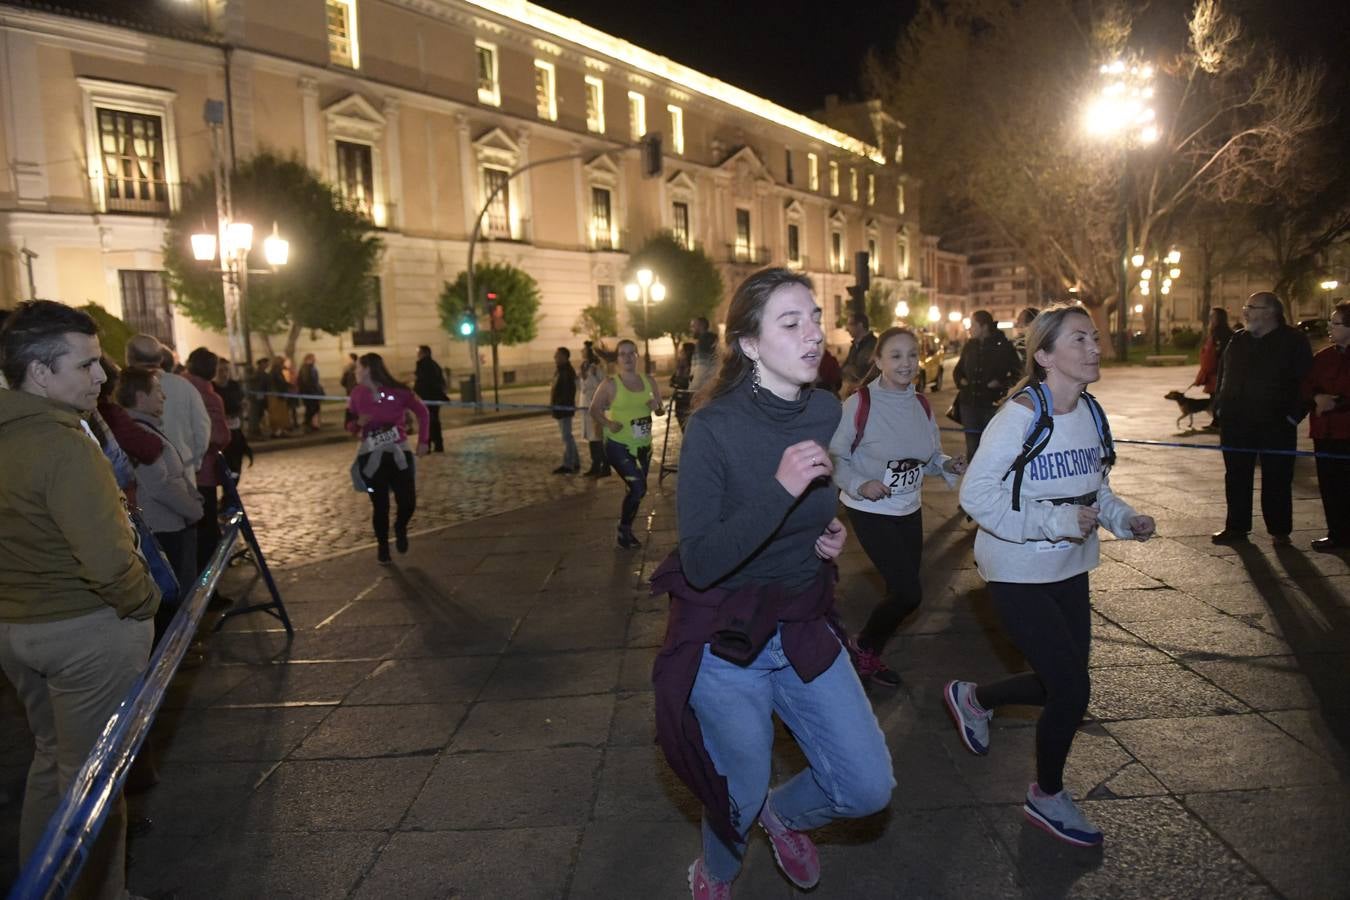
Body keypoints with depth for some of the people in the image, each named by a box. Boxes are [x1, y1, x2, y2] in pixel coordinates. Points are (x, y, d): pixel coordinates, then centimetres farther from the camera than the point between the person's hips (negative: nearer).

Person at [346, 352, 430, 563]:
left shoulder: (398, 391, -8)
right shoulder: (357, 393, 0)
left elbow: (422, 412, 6)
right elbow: (351, 427, 8)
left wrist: (422, 441, 2)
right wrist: (358, 423, -15)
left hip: (399, 453, -1)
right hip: (371, 457, 1)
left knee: (408, 503, -5)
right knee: (380, 505, 2)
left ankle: (400, 529, 29)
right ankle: (382, 545, 26)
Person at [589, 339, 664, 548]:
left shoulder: (649, 381, 3)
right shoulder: (610, 385, -10)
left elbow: (660, 411, 11)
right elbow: (594, 409, -5)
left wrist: (657, 407, -11)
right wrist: (608, 423, -21)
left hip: (643, 446, 6)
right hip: (618, 445, -5)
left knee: (635, 489, 16)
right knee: (638, 487, -17)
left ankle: (625, 529, 38)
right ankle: (624, 532, 4)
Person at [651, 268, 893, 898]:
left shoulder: (825, 411, -3)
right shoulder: (713, 428, -21)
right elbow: (699, 563, -26)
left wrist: (828, 534, -2)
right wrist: (779, 490, -34)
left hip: (803, 630, 5)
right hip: (725, 641, -5)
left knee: (869, 787, 3)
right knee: (743, 793, 12)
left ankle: (783, 814, 36)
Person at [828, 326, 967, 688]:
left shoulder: (921, 406, 2)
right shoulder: (859, 404, -17)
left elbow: (930, 456, 12)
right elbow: (834, 456, -13)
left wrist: (949, 465, -8)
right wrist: (859, 484, -27)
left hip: (910, 511, 7)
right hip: (871, 512, -6)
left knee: (902, 592, 13)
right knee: (909, 593, -10)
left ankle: (871, 656, 36)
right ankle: (864, 647, 17)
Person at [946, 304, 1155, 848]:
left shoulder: (1091, 413, 3)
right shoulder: (1021, 415, -20)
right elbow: (975, 493, -22)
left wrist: (1124, 519, -2)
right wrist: (1053, 522, -26)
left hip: (1069, 569, 8)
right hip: (1018, 573, -8)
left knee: (1063, 684, 14)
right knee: (1071, 689, -4)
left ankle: (972, 698, 42)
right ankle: (1047, 797, 22)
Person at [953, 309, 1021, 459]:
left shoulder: (1003, 346, -3)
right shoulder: (969, 345, 10)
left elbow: (1017, 372, 0)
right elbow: (958, 369, 24)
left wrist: (1001, 383, -12)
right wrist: (960, 381, 5)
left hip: (993, 403, -4)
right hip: (969, 403, 4)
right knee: (972, 446, 7)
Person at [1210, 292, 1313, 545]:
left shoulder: (1293, 341, -4)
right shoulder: (1237, 340, 11)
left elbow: (1306, 381, -6)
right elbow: (1223, 375, 15)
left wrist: (1294, 415, -11)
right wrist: (1219, 407, 7)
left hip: (1276, 426, -4)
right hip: (1235, 424, 5)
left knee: (1277, 480, 3)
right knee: (1236, 478, 9)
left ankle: (1279, 531, 15)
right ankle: (1236, 527, 19)